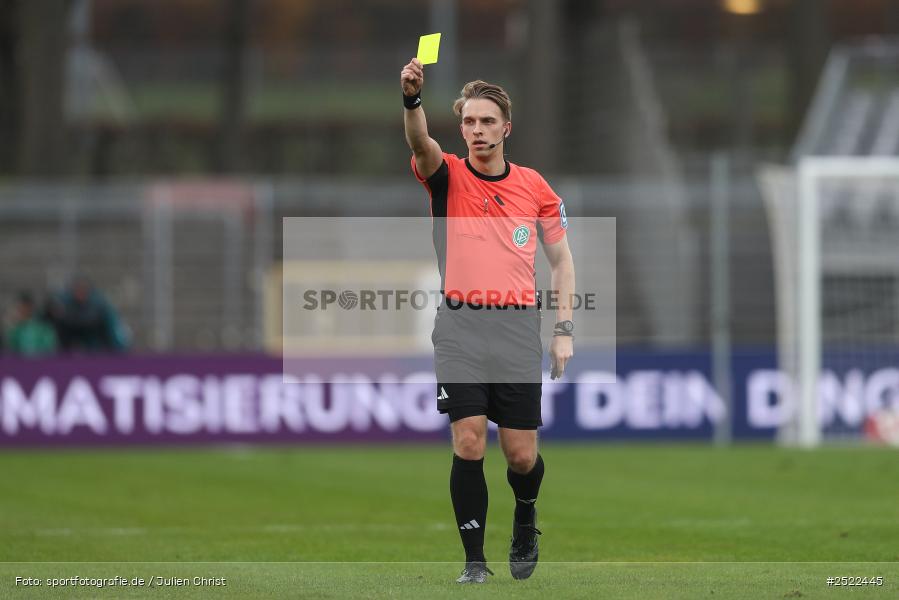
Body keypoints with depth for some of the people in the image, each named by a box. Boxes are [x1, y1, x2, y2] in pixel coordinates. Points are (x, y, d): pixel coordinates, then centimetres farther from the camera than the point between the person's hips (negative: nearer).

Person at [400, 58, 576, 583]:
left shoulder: (534, 186, 7)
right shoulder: (447, 176, 2)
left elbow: (561, 258, 14)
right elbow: (421, 143, -20)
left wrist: (565, 329, 5)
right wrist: (412, 98, -41)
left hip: (518, 328, 1)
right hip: (461, 328, -1)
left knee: (521, 455, 2)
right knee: (468, 444, -11)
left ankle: (526, 519, 34)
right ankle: (475, 561, -2)